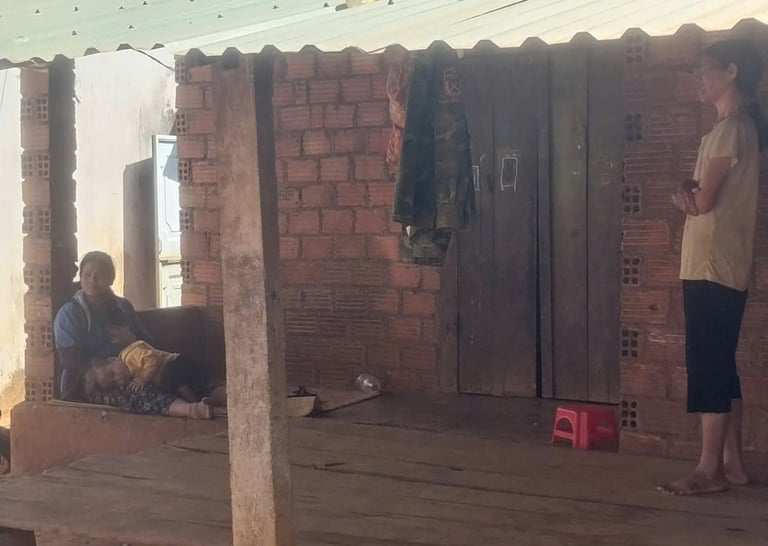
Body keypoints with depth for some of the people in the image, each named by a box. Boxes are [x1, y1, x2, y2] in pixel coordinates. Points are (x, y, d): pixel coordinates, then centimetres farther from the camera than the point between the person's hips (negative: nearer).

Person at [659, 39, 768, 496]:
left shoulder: (731, 128, -12)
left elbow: (703, 202, -16)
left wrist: (688, 194, 5)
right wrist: (691, 194, -4)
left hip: (714, 268, -10)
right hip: (720, 268, 10)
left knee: (708, 367, -8)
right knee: (720, 367, 11)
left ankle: (710, 469, -5)